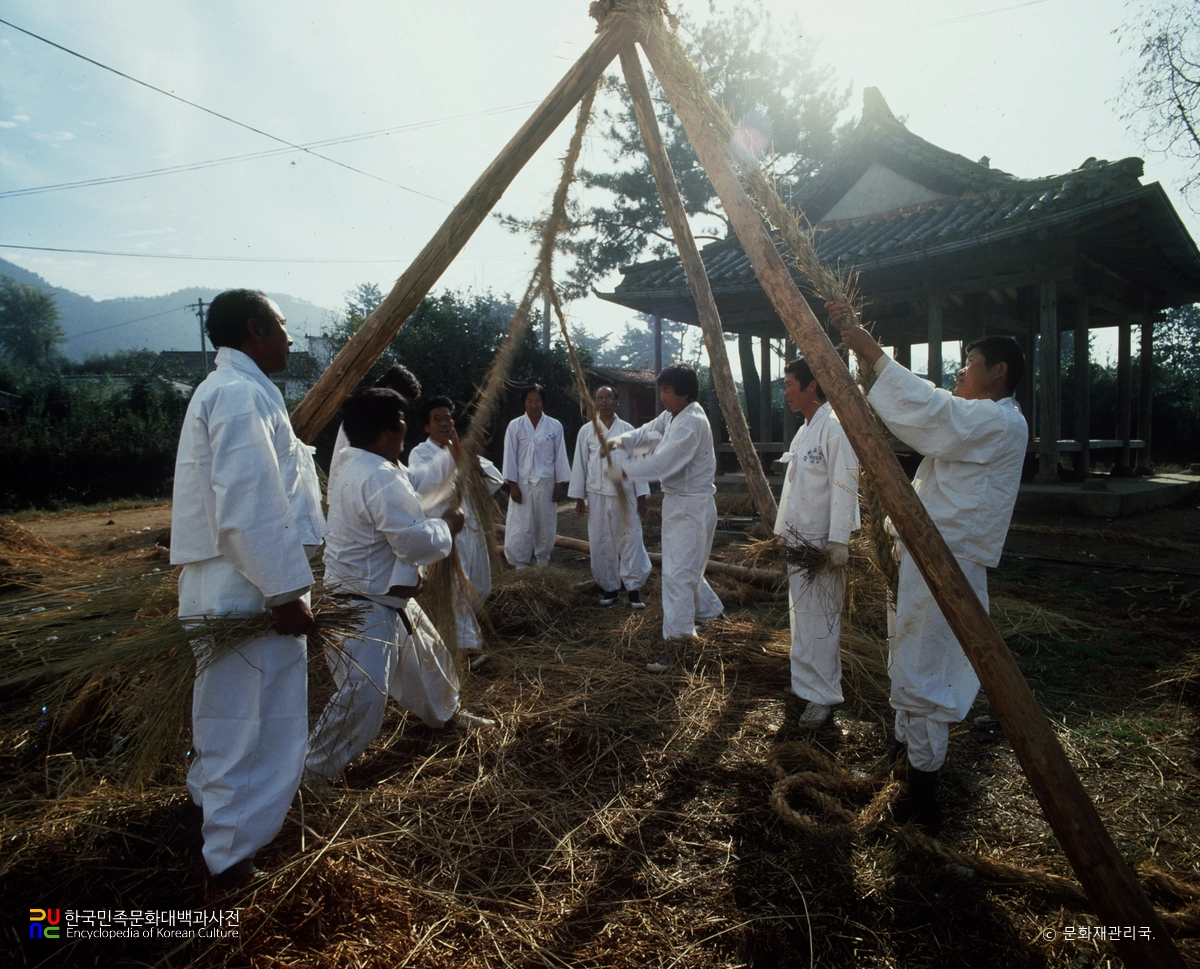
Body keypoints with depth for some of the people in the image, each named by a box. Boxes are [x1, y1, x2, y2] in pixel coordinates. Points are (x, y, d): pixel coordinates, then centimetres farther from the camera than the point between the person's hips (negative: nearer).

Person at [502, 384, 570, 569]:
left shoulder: (555, 426, 1)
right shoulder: (515, 426, -2)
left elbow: (560, 456, 3)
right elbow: (510, 456, -3)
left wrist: (559, 484, 1)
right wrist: (512, 485, -7)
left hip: (546, 483, 2)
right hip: (522, 484, -2)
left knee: (546, 526, 11)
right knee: (520, 528, -1)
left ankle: (543, 563, 27)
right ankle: (519, 566, 10)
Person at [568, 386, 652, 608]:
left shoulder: (627, 429, 2)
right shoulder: (586, 430, 3)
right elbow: (580, 464, 5)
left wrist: (641, 496, 0)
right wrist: (578, 496, 2)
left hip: (625, 493, 0)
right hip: (597, 494, 1)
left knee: (631, 540, -2)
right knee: (601, 543, 6)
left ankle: (633, 588, 7)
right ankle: (610, 587, 19)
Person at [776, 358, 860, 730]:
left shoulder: (835, 426, -14)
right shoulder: (803, 431, 15)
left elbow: (844, 487, -19)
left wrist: (839, 541, -22)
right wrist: (781, 532, 19)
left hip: (822, 542, -9)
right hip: (797, 539, 9)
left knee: (820, 619, -2)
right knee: (801, 616, 15)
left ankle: (822, 696, 8)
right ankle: (805, 684, 27)